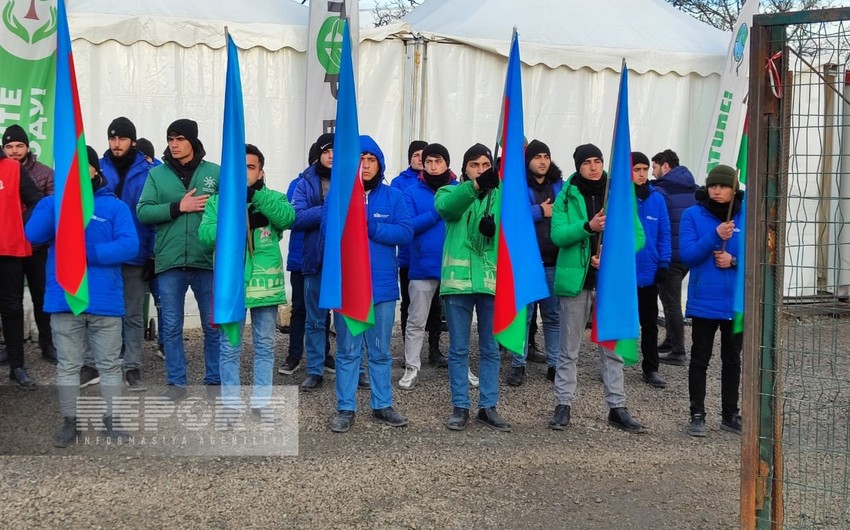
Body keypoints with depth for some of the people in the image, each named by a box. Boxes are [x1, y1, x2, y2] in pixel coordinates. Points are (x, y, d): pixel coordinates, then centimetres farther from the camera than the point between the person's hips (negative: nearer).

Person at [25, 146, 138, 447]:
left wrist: (89, 253, -20)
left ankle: (113, 419, 21)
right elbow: (33, 235, -8)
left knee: (109, 364, 9)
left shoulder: (115, 206, 1)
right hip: (64, 299, 2)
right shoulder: (55, 202, 8)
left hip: (104, 300, -1)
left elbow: (129, 246, -10)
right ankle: (70, 421, 21)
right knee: (67, 364, 10)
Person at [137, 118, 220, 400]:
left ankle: (214, 381, 22)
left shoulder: (215, 173, 4)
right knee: (171, 327, 8)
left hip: (208, 261, -1)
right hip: (169, 262, 1)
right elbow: (143, 212, -2)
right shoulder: (157, 174, 7)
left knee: (213, 325, 8)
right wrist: (177, 207, -13)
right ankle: (176, 383, 19)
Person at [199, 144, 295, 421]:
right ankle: (231, 403, 19)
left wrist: (256, 195, -27)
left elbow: (288, 218, -17)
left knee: (265, 345, 11)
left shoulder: (272, 198, 5)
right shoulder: (217, 202, 6)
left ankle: (261, 400, 24)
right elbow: (205, 234, -10)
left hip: (265, 282, 1)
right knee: (229, 347, 7)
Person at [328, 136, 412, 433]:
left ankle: (382, 406, 22)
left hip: (382, 284, 1)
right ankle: (345, 409, 15)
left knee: (381, 351, 11)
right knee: (347, 350, 6)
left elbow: (406, 232, -6)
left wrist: (369, 226, -15)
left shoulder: (393, 197, 3)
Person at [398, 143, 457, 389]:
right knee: (416, 321, 6)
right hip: (422, 267, -1)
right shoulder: (412, 192, 1)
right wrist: (437, 212, -17)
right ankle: (412, 368, 17)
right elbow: (408, 226, -9)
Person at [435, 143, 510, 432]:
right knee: (458, 349, 5)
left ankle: (488, 406, 19)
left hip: (492, 280, 2)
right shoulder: (451, 192, 6)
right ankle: (460, 407, 14)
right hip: (458, 279, -1)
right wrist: (475, 185, -36)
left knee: (491, 349, 9)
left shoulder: (501, 196, 11)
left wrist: (496, 229, -25)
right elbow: (445, 206, -19)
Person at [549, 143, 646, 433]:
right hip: (576, 279, -1)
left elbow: (637, 236, 2)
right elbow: (558, 235, -11)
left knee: (613, 348, 9)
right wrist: (588, 226, -28)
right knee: (569, 349, 7)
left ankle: (617, 407, 18)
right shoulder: (566, 197, 0)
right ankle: (563, 405, 17)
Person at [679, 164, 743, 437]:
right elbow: (687, 254, -13)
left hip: (737, 302, 2)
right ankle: (697, 415, 15)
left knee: (732, 360, 14)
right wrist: (715, 236, -25)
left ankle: (730, 415, 27)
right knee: (700, 359, 6)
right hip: (704, 301, -2)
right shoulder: (693, 215, -5)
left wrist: (734, 260, -18)